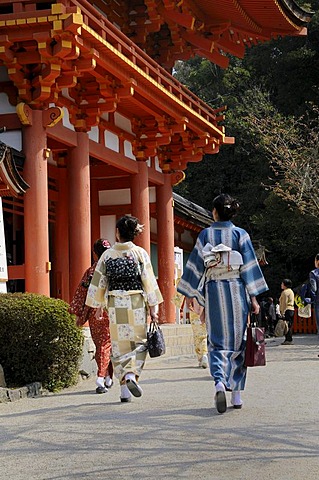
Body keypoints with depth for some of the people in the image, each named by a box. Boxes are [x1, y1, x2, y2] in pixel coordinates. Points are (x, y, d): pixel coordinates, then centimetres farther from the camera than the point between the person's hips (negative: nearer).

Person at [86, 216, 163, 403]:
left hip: (115, 305, 2)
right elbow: (149, 282, -4)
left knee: (120, 345, 8)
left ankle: (124, 389, 7)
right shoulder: (140, 253, -4)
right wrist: (152, 308, 1)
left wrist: (99, 305, 16)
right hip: (136, 303, -2)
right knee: (139, 341, 9)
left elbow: (99, 282, 5)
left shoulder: (107, 254, 0)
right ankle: (132, 374, -15)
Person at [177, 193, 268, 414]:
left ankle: (220, 382, -22)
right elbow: (250, 266, -3)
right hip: (237, 290, 0)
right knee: (238, 339, 8)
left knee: (218, 340, 4)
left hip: (214, 291, 0)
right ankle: (236, 394, 10)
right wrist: (254, 297, -1)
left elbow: (196, 265, 2)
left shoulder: (205, 234, 0)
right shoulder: (240, 234, -1)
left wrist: (190, 294, 9)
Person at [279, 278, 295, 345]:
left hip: (287, 310, -10)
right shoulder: (291, 291, 22)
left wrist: (282, 312, -18)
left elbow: (284, 303, -16)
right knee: (289, 325, 10)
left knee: (287, 325, -12)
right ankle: (289, 339, 10)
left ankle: (288, 340, -16)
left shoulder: (285, 292, -9)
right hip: (292, 310, 10)